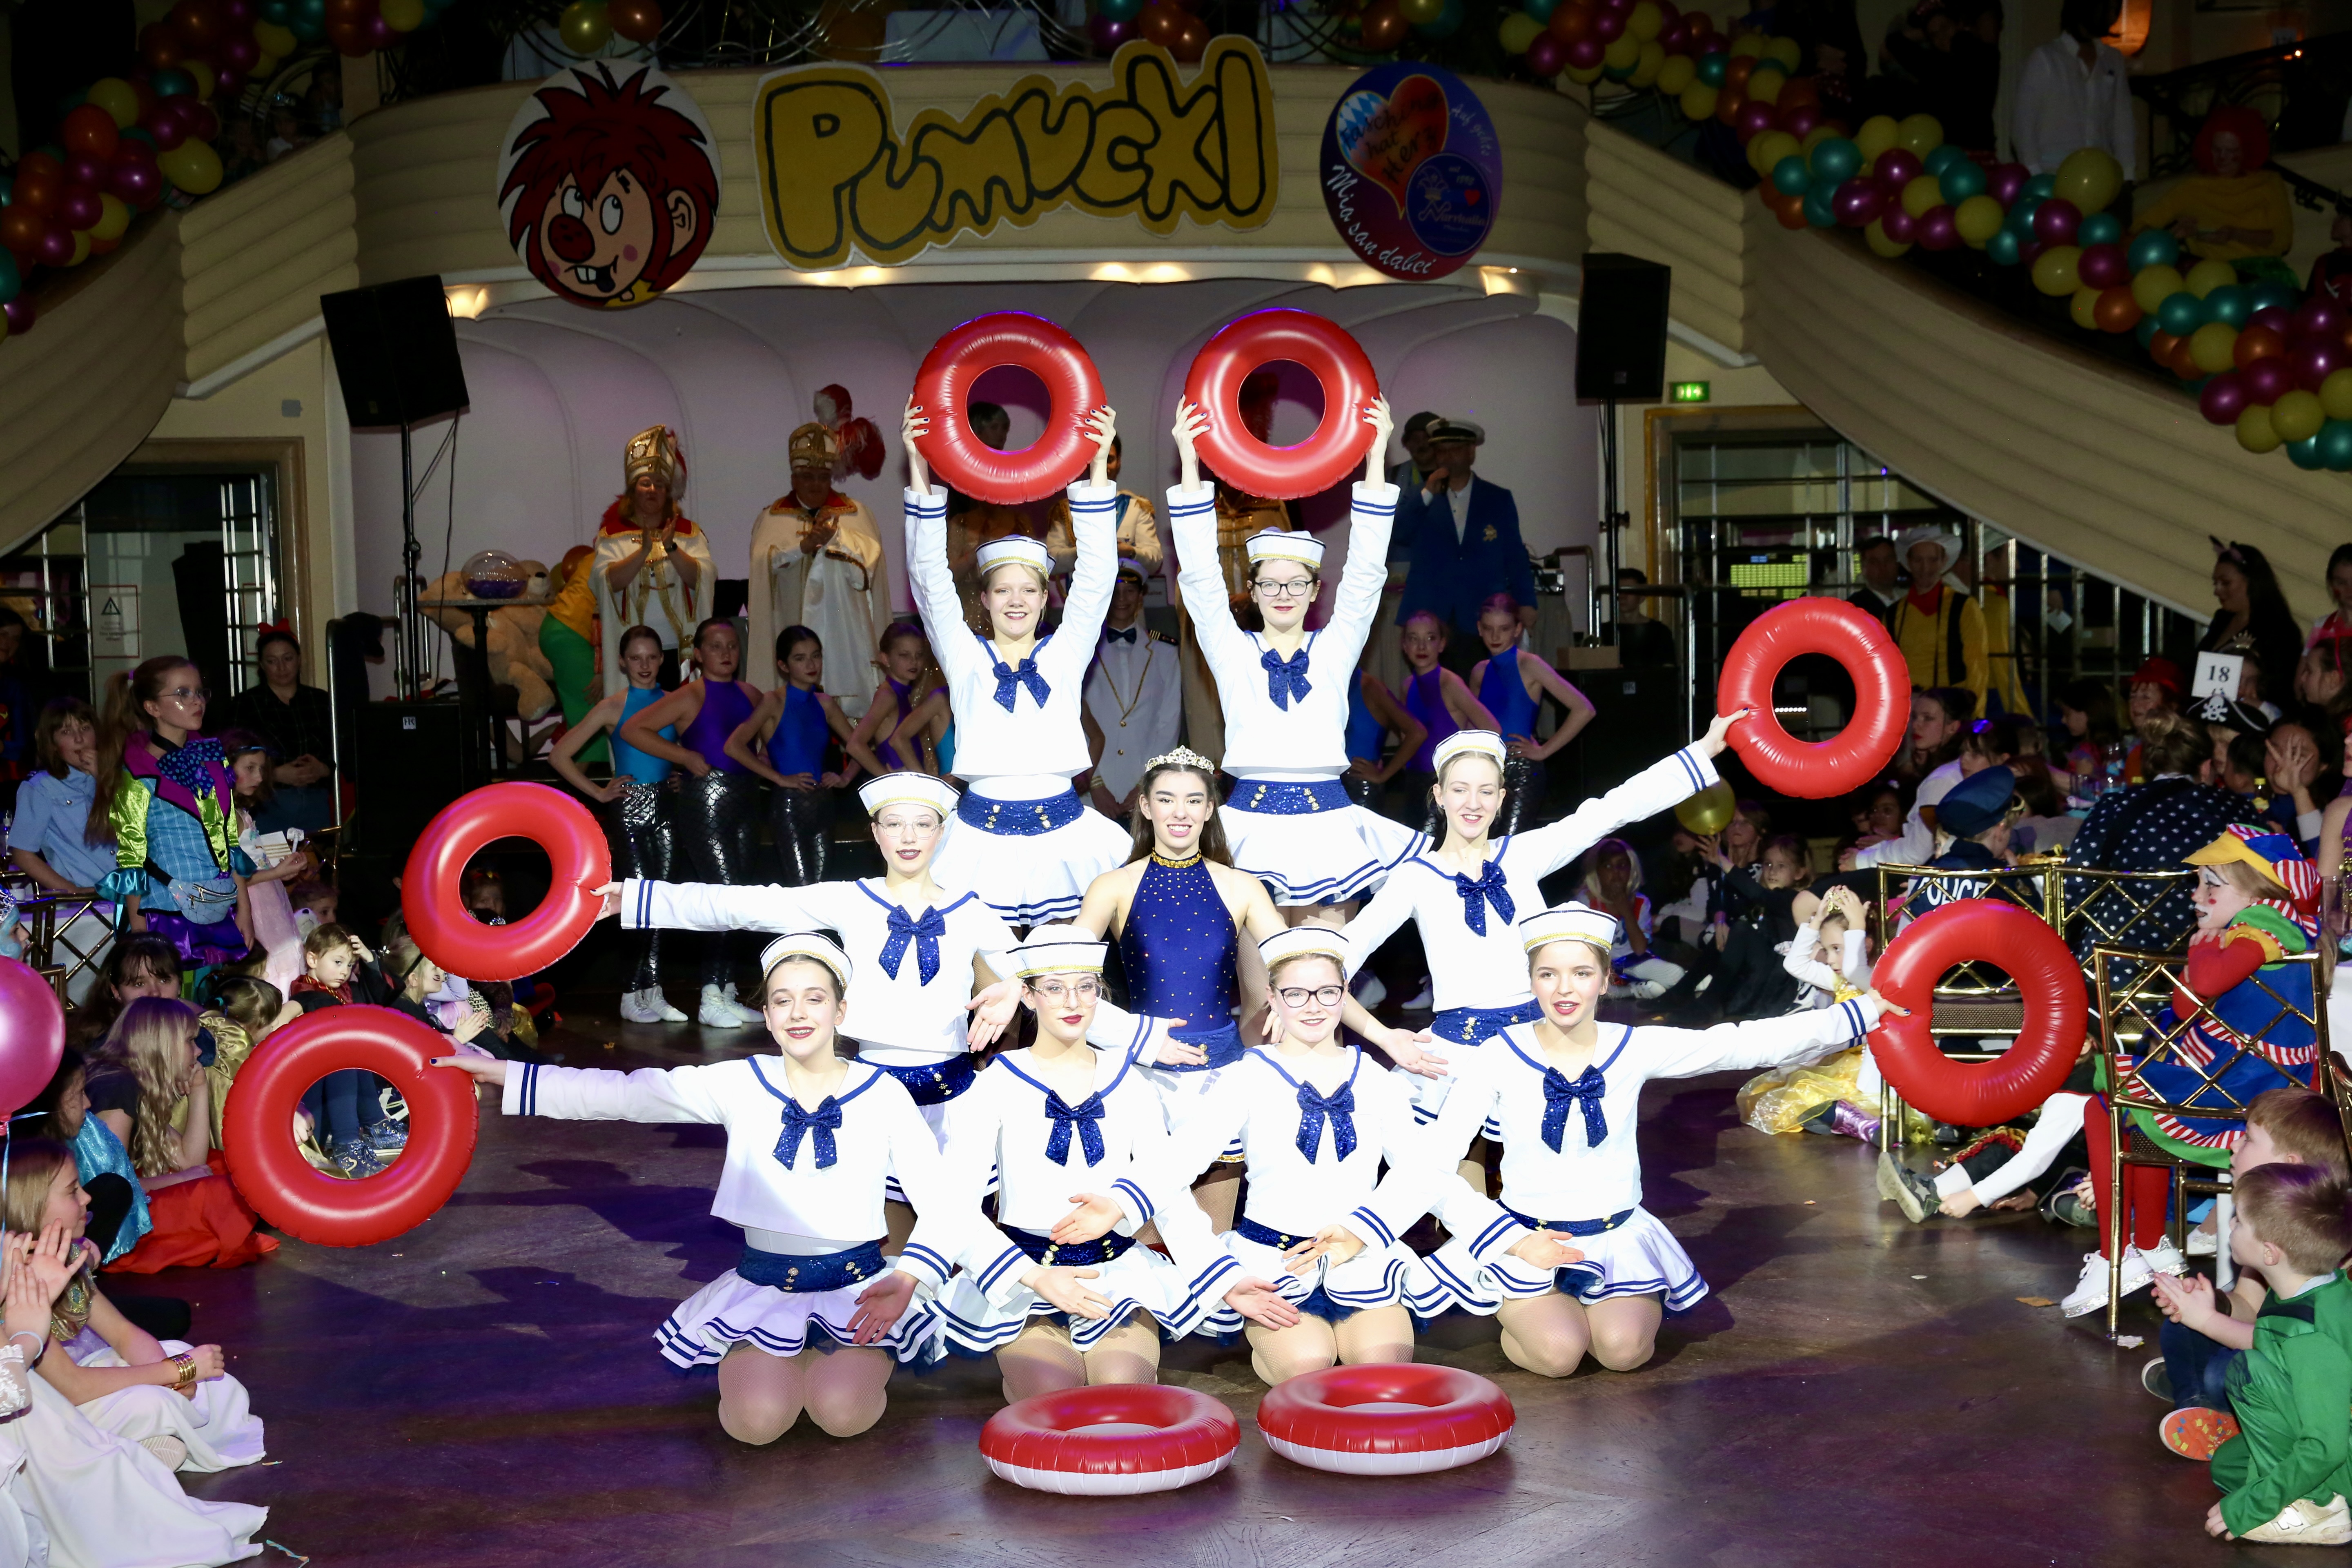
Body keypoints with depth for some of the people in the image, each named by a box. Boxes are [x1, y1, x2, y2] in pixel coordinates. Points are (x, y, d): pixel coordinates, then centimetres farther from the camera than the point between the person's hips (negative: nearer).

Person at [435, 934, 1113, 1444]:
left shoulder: (881, 1094, -2)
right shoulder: (742, 1085, 0)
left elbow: (944, 1201, -5)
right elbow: (623, 1095, -5)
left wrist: (1033, 1276, -17)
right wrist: (500, 1074, -12)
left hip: (858, 1284, -1)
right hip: (763, 1286, 1)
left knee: (842, 1413, -27)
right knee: (756, 1419, -25)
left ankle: (856, 1359, 10)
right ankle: (758, 1359, 12)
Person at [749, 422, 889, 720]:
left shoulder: (855, 513, 12)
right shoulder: (773, 518, 12)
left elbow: (869, 555, -3)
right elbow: (766, 560, -5)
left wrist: (836, 536, -17)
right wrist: (804, 545, -20)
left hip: (844, 633, 0)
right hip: (795, 626, 0)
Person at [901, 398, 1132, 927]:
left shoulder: (1065, 655, 8)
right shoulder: (966, 658, 7)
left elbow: (1096, 575, 2)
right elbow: (930, 576, 0)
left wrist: (1098, 465, -5)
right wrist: (919, 468, -7)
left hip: (1060, 834, 1)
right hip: (983, 837, -1)